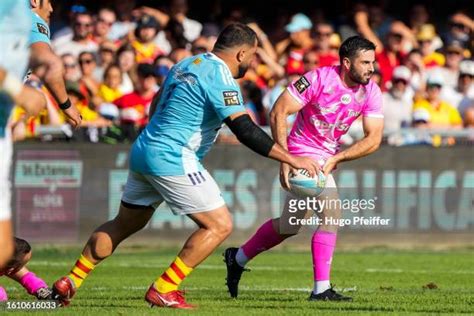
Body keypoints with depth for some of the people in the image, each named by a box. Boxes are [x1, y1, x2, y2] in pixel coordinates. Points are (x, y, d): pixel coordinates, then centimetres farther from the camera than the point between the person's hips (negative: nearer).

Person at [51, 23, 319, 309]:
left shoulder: (188, 64, 13)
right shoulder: (219, 77, -15)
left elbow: (156, 106, 23)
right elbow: (245, 130, -22)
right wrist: (291, 159, -19)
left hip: (143, 151, 9)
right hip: (172, 161, -9)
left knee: (125, 224, 23)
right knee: (220, 225, -4)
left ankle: (69, 283, 25)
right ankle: (162, 291, -4)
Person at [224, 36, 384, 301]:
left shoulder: (371, 92, -7)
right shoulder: (319, 79, -22)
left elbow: (373, 139, -11)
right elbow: (279, 112, -21)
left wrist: (336, 159, -23)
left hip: (327, 157, 7)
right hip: (303, 153, -7)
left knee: (289, 226, 15)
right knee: (332, 213, -21)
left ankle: (238, 258, 34)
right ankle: (321, 288, -18)